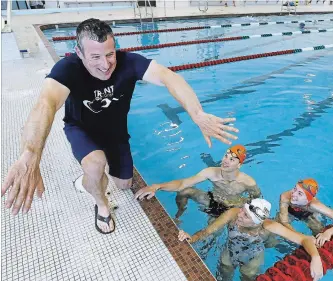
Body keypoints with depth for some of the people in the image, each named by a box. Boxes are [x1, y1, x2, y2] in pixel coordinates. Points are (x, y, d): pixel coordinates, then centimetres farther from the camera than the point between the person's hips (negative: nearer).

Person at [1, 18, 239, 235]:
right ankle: (101, 206, 1)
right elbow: (46, 104, -53)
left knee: (125, 185, 10)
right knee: (95, 164, -35)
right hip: (82, 129, -2)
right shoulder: (68, 68, -34)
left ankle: (90, 178, 44)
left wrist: (198, 116, -64)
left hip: (116, 129, 3)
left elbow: (168, 77, -46)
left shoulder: (128, 62, -30)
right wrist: (30, 156, -73)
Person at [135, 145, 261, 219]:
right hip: (212, 202, 1)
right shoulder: (211, 172, -26)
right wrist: (157, 186, -44)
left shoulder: (248, 182, -29)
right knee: (184, 191, -15)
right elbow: (182, 183, -31)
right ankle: (179, 215, 16)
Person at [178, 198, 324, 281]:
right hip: (229, 253, 1)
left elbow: (305, 239, -35)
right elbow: (208, 231, -32)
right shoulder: (232, 214, -38)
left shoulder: (268, 226, -38)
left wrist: (316, 258, -53)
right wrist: (192, 238, -50)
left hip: (252, 260, -1)